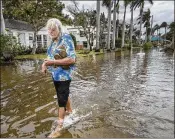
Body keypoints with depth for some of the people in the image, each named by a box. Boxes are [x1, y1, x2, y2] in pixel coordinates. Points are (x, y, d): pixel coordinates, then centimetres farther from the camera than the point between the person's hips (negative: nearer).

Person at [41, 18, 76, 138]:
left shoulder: (66, 39, -17)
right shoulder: (54, 41, 6)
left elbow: (72, 59, -26)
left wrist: (52, 62, -25)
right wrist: (45, 63, -6)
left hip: (64, 75, -8)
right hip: (55, 74, 8)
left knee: (62, 100, 1)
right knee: (64, 95, 25)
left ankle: (59, 128, 16)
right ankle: (69, 110, 50)